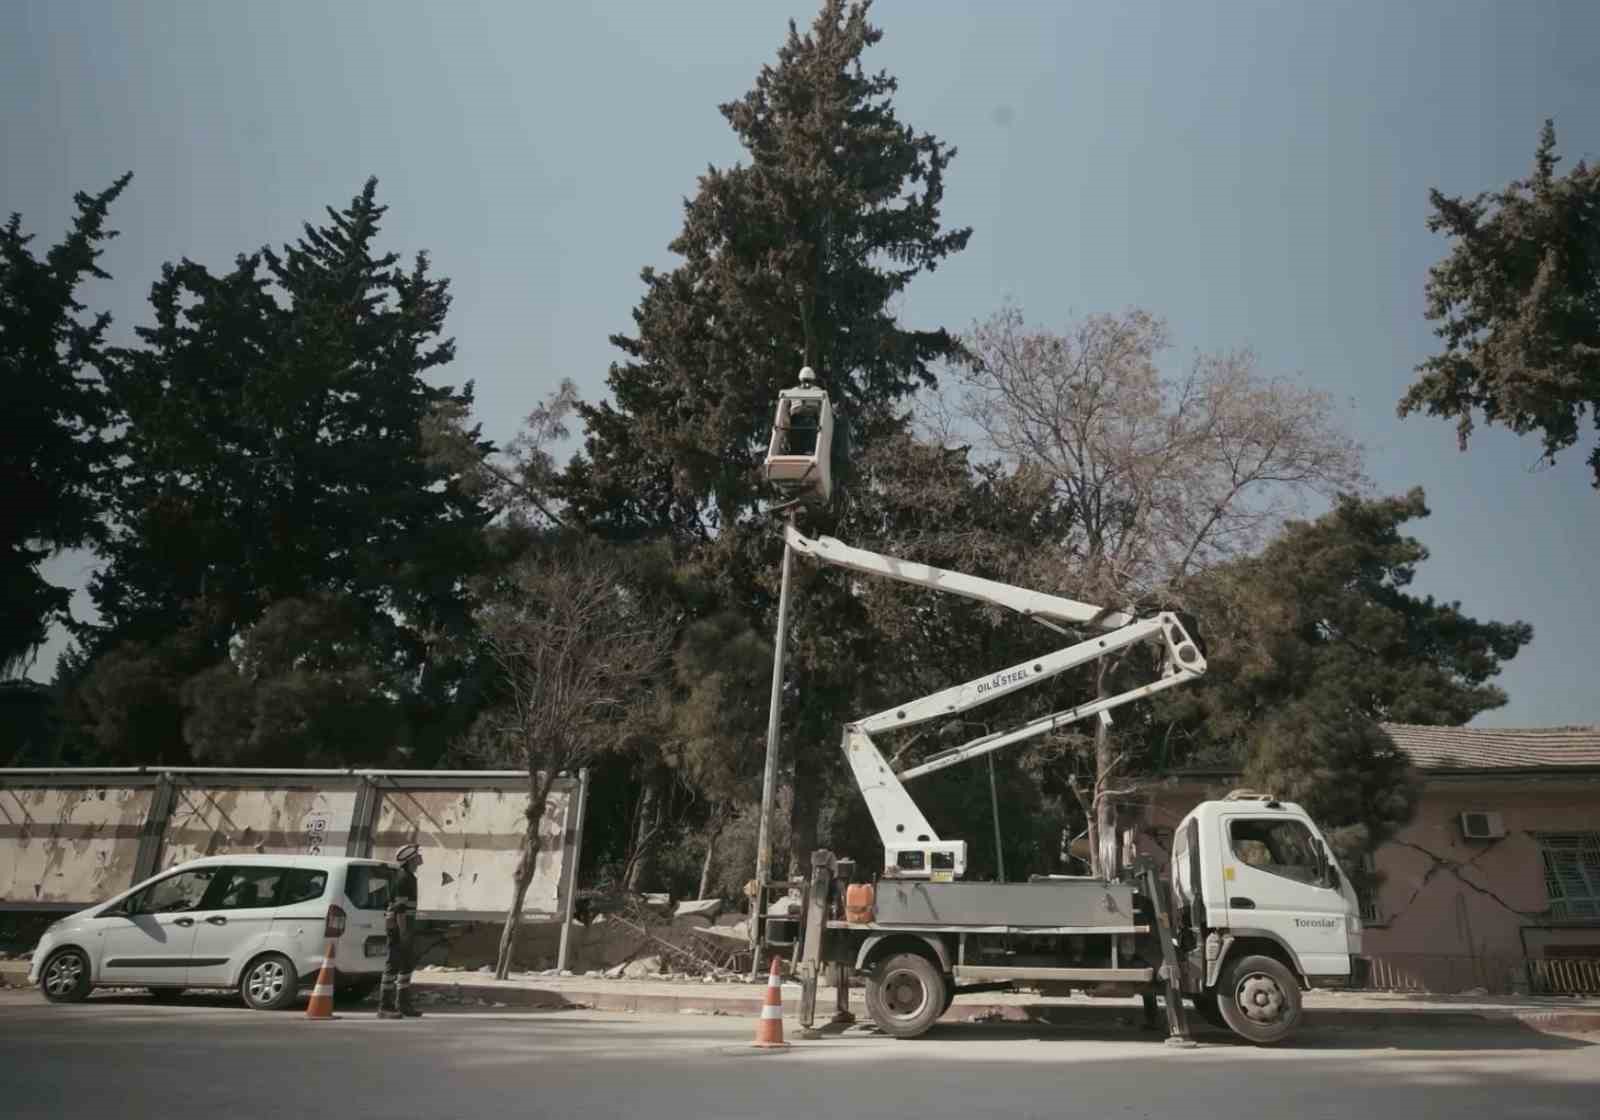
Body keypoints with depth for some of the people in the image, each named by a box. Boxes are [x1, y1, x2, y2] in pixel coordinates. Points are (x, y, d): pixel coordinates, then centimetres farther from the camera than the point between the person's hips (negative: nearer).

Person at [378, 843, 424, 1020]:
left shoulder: (409, 878, 17)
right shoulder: (404, 879, -15)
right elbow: (400, 908, -20)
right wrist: (403, 933, -23)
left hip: (405, 927, 10)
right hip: (399, 927, -10)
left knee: (406, 965, 13)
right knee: (393, 965, -6)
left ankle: (404, 1004, 19)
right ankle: (385, 1007, -2)